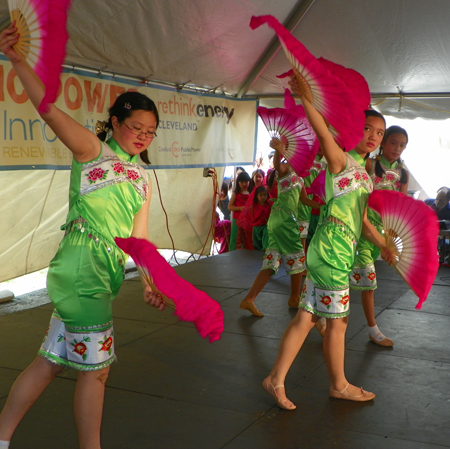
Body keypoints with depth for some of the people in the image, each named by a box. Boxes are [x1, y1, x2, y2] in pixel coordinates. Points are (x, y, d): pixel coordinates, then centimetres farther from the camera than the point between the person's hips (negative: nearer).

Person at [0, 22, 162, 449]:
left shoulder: (142, 179, 16)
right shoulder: (92, 150, -3)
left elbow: (138, 235, 14)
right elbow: (50, 110, -16)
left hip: (104, 271, 7)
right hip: (83, 263, -7)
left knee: (51, 362, 13)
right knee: (95, 366, 0)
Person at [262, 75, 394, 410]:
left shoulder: (363, 174, 19)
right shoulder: (342, 161, -8)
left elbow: (362, 221, 22)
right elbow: (323, 132, -28)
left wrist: (384, 245, 20)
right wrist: (304, 96, -35)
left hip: (341, 252, 9)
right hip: (331, 249, -9)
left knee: (308, 316, 9)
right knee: (337, 319, 6)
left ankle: (277, 379, 16)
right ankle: (339, 385, 24)